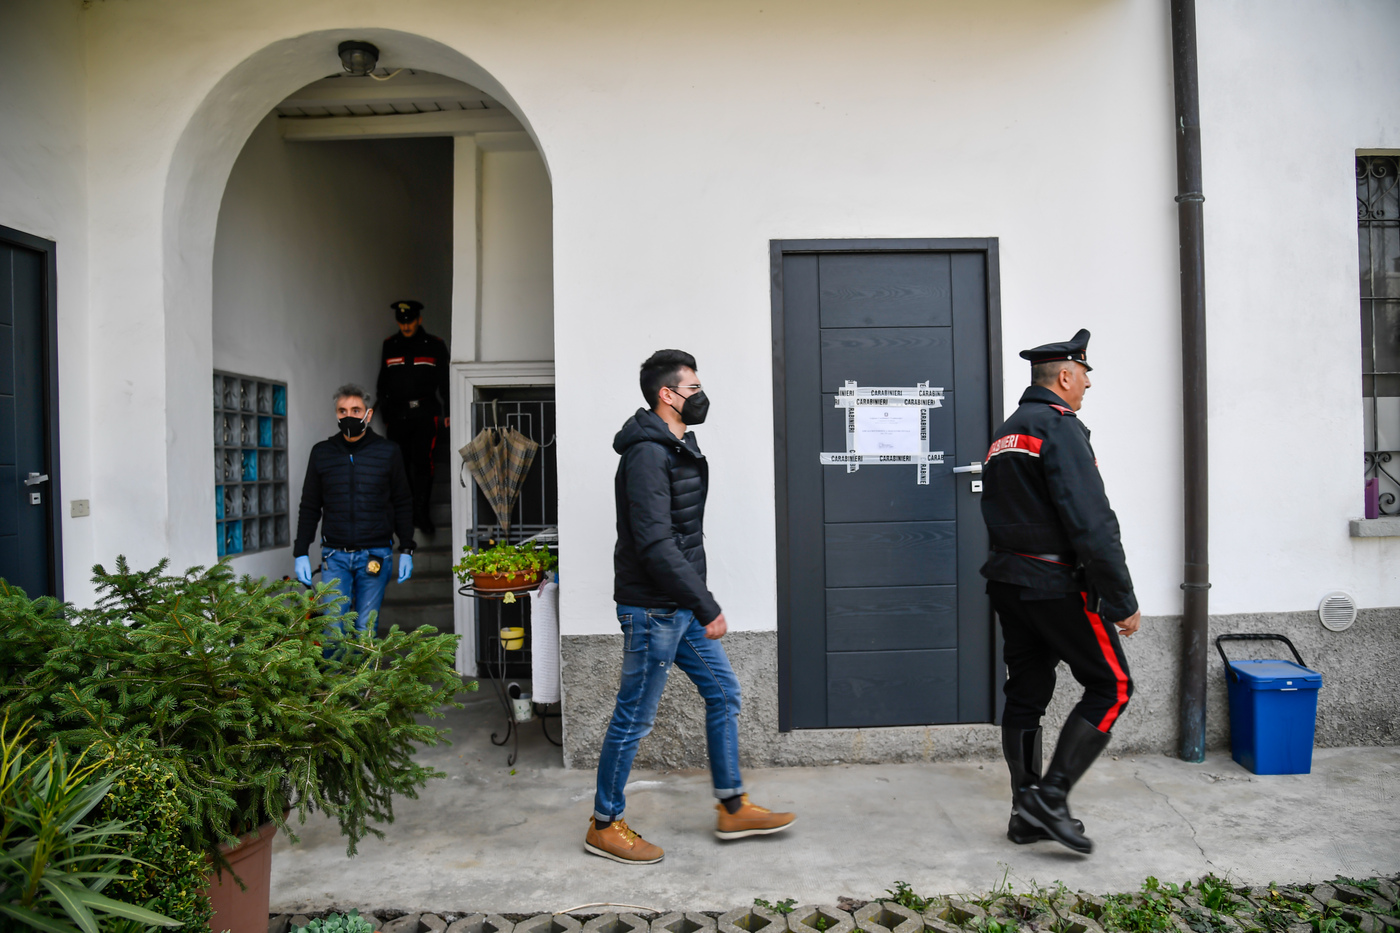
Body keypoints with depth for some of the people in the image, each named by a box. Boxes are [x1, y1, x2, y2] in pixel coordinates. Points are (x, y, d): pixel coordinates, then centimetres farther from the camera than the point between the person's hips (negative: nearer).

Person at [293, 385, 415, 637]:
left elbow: (403, 505, 6)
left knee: (366, 630, 5)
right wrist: (301, 553, 5)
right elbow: (309, 507, 11)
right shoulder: (322, 452, 7)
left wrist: (406, 551, 2)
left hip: (375, 556, -1)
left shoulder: (388, 452, 3)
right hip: (334, 556, 1)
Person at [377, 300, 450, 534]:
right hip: (397, 413, 2)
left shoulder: (435, 345, 7)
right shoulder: (390, 346, 14)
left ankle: (421, 512, -7)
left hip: (425, 412, -2)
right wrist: (385, 413, 13)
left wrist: (447, 412, 1)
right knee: (399, 462, 0)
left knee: (422, 461, -11)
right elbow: (382, 383, 18)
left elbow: (445, 381, 8)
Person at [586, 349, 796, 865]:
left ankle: (733, 807, 25)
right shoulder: (647, 455, -19)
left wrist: (699, 602, 20)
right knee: (634, 718, 1)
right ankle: (604, 826, 18)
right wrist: (706, 607, -24)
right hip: (651, 609, -10)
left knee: (723, 691, 13)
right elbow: (655, 543, -26)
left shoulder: (679, 448, 14)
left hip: (681, 606, 10)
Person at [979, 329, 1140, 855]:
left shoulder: (1006, 433, 17)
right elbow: (1091, 522, -19)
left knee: (1026, 694, 12)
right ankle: (1050, 798, -1)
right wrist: (1122, 601, -16)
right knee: (1111, 686, 2)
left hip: (1008, 582, 9)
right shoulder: (1060, 427, -13)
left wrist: (1014, 572, 19)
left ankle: (1027, 813, 19)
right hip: (1057, 584, -9)